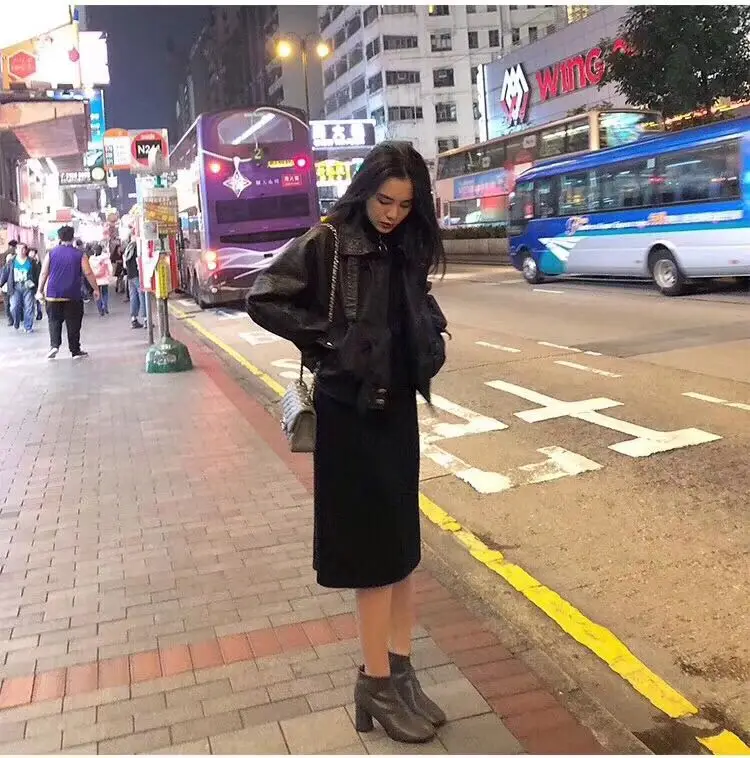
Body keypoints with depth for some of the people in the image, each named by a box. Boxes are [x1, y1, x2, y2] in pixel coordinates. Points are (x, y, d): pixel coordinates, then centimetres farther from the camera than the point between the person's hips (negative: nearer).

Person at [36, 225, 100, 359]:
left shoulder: (51, 253, 3)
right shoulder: (79, 254, -2)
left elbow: (44, 274, 3)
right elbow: (88, 273, -4)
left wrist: (40, 291, 12)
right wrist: (95, 289, 6)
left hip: (54, 295, 1)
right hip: (73, 295, -1)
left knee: (54, 321, 12)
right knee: (73, 323, 5)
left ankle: (54, 344, -6)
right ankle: (75, 351, 10)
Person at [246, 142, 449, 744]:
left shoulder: (409, 248, 5)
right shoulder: (325, 243, -11)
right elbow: (262, 299, -10)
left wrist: (432, 330, 3)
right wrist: (322, 335, -16)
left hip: (398, 406, 6)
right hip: (349, 411, -6)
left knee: (404, 539, 10)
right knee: (375, 545, -1)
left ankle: (400, 670, 23)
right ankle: (378, 684, 13)